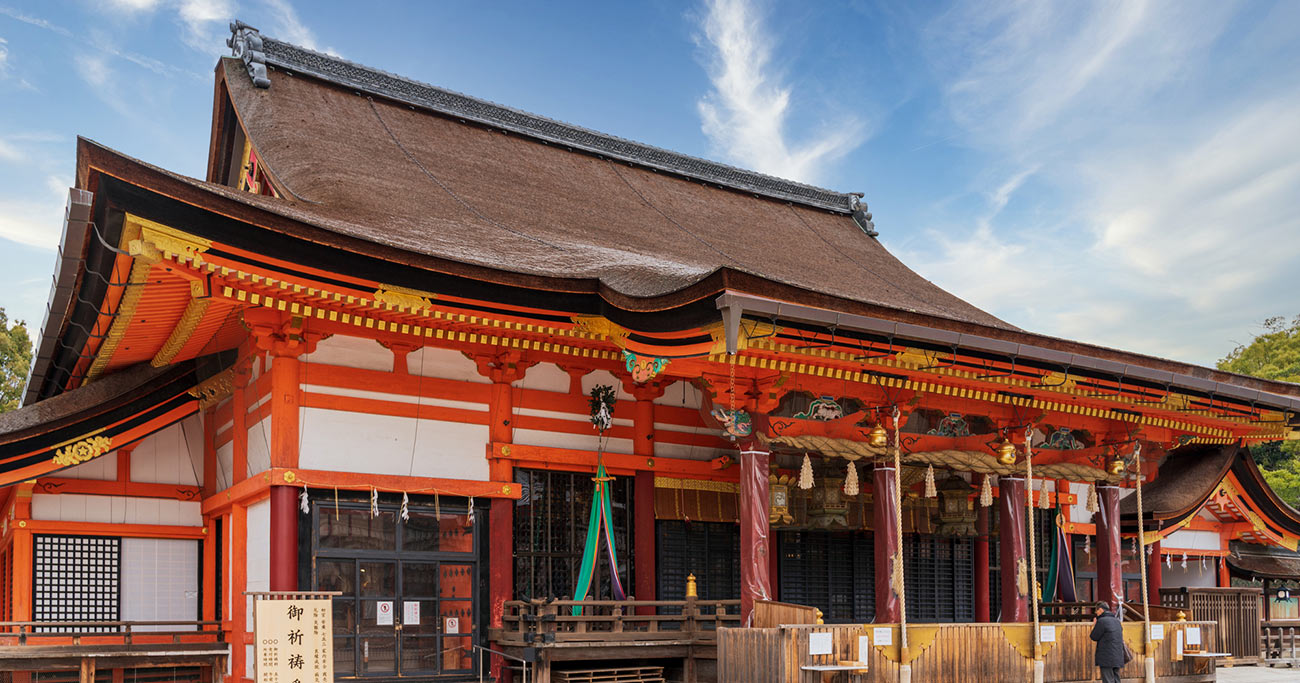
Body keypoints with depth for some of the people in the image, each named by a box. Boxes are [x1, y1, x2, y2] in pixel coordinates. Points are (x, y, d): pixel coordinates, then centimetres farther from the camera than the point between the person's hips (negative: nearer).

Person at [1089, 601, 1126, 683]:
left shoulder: (1101, 621, -10)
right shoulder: (1117, 621, 14)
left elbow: (1094, 637, -5)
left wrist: (1094, 625, 9)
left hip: (1107, 659, -7)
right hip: (1117, 658, 7)